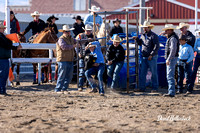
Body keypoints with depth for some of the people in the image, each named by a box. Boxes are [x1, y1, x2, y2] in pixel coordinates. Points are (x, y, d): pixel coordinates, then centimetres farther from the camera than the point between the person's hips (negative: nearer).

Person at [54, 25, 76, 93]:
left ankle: (64, 88, 16)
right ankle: (58, 89, -1)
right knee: (62, 75, -6)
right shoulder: (61, 39, -10)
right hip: (63, 60, -8)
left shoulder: (71, 38, 16)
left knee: (69, 76, 8)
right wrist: (73, 46, -15)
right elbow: (64, 47, -24)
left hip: (70, 60, 8)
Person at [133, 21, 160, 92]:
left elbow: (157, 46, -15)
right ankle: (142, 88, 9)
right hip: (144, 57, 7)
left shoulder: (153, 36, -9)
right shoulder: (143, 35, 13)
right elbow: (140, 43, 29)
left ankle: (155, 88, 7)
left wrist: (151, 55, -19)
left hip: (152, 57, -7)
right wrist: (137, 39, 8)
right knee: (142, 73, 4)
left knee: (154, 73, 1)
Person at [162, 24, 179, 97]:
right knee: (169, 76, 14)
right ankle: (171, 91, 18)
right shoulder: (170, 38, 17)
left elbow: (173, 50, -24)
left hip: (172, 58, -11)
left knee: (170, 76, -13)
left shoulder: (173, 38, -16)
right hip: (170, 59, 11)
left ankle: (171, 92, -15)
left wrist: (168, 59, -24)